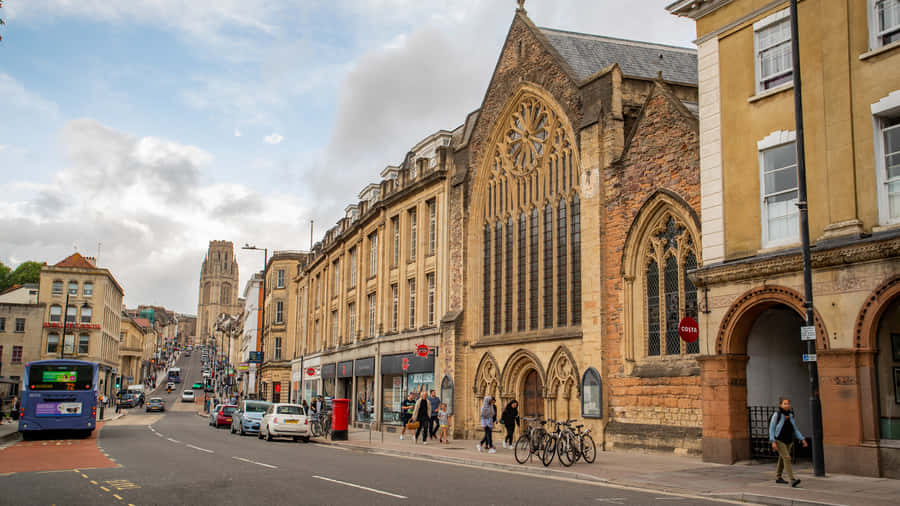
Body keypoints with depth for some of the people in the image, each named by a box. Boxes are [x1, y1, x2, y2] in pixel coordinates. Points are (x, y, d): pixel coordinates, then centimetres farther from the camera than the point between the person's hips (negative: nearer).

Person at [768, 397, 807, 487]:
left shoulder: (790, 415, 4)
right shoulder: (777, 415, -12)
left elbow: (795, 429, 9)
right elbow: (771, 429, -11)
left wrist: (802, 439, -1)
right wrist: (773, 442, -20)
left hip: (789, 441, 6)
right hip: (779, 441, -6)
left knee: (782, 459, 16)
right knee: (787, 458, -18)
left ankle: (778, 477, 31)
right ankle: (792, 480, -24)